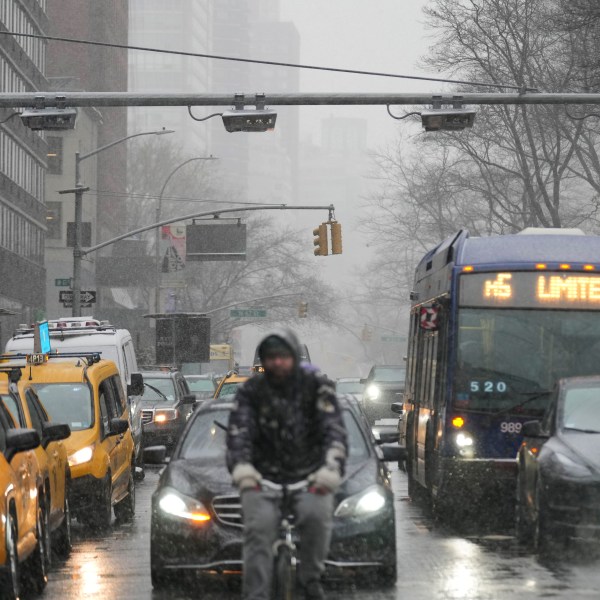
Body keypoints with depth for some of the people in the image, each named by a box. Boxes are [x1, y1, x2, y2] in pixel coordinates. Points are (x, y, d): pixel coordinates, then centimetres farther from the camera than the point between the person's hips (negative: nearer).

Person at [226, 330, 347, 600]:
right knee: (258, 529, -22)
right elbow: (238, 431, -10)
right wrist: (241, 466, -32)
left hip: (309, 476, -1)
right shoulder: (251, 391, 2)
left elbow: (334, 430, -10)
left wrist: (331, 467, -30)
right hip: (264, 477, 1)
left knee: (316, 516, -28)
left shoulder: (316, 386, 0)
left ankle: (310, 578, -5)